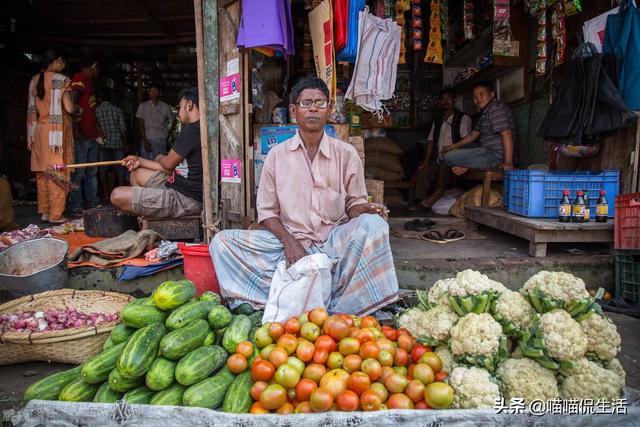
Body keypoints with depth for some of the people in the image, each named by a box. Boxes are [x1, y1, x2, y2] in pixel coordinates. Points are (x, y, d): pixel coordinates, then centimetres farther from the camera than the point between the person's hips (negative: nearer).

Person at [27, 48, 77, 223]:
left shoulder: (34, 80, 11)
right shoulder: (62, 80, -8)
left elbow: (31, 109, 13)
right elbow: (69, 108, -17)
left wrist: (31, 136, 17)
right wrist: (77, 109, 6)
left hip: (39, 130, 7)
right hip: (57, 131, -7)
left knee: (42, 173, 11)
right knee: (57, 173, -4)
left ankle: (44, 212, 17)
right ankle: (56, 215, -3)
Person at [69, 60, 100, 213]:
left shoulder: (89, 82, 22)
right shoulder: (79, 79, -7)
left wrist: (98, 132, 20)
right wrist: (76, 131, -21)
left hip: (91, 136, 10)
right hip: (81, 136, -10)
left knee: (92, 172, 12)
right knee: (79, 172, -7)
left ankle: (92, 203, 18)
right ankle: (76, 205, -1)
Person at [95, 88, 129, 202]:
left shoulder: (96, 111, 0)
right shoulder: (118, 110, 1)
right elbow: (123, 128, 0)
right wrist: (126, 144, 6)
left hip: (102, 143, 0)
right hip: (117, 143, 1)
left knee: (103, 169, 6)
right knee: (119, 169, 7)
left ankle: (106, 194, 6)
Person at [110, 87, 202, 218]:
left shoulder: (192, 129, -16)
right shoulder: (198, 129, 17)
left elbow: (168, 164, -9)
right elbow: (172, 168, 18)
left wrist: (160, 159, 16)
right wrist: (141, 161, 19)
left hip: (185, 199, -11)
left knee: (117, 195, -13)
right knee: (137, 173, 26)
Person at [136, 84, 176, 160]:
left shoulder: (165, 106, 6)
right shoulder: (143, 106, 8)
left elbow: (173, 122, 16)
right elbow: (141, 124, 3)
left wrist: (168, 134, 8)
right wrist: (144, 140, -7)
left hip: (161, 140, -1)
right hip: (147, 140, 1)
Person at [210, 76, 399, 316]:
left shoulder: (346, 154, 5)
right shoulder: (277, 155, 5)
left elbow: (354, 204, 10)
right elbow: (266, 211, 6)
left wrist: (365, 210, -15)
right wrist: (288, 241, -12)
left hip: (335, 241, -1)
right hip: (290, 240, 1)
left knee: (373, 224, -30)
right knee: (222, 241, -17)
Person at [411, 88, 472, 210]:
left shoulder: (463, 118, 3)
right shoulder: (437, 122, 21)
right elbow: (430, 142, 11)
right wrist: (426, 161, -2)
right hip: (438, 161, 6)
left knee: (445, 167, -34)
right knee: (422, 171, -15)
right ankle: (422, 202, -12)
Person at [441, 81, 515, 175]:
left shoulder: (496, 108, -15)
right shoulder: (484, 112, 18)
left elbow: (507, 134, -25)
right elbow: (473, 135, 26)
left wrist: (508, 162, -31)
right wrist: (454, 146, 20)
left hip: (495, 156, -11)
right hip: (488, 152, 11)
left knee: (448, 157, -18)